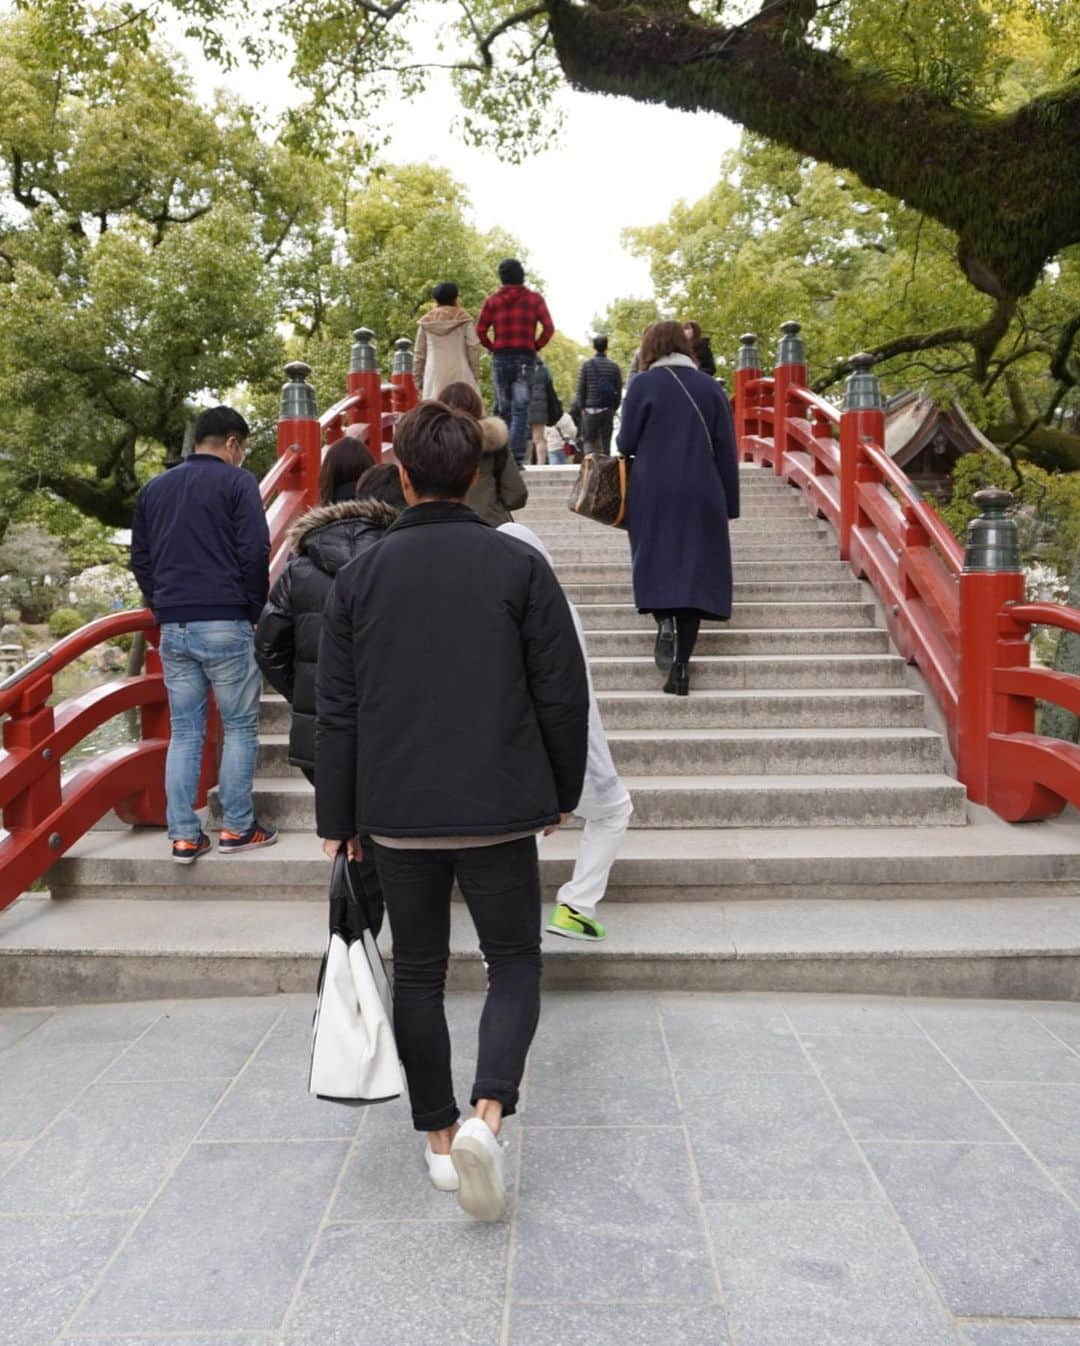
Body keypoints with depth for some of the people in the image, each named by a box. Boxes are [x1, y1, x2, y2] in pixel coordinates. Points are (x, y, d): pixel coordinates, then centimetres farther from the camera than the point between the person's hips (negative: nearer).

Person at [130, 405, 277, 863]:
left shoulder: (153, 489, 16)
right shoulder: (237, 482, -2)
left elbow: (140, 559, 16)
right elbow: (255, 554, -10)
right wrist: (256, 612, 1)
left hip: (173, 629, 5)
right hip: (225, 624, -5)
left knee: (184, 732, 8)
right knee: (240, 727, 5)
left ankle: (183, 835, 8)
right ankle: (236, 828, 7)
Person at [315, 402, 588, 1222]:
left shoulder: (361, 575, 1)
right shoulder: (518, 566, -5)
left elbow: (337, 710, 2)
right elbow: (562, 694, -4)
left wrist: (336, 818, 10)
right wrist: (562, 793, 9)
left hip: (398, 814, 2)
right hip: (499, 809, -2)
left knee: (418, 972, 16)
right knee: (515, 962, 12)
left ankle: (439, 1135, 23)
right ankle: (487, 1113, -7)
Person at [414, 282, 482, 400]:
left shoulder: (426, 321, 11)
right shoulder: (463, 318, 4)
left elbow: (419, 353, 11)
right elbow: (473, 348, -2)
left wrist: (418, 379, 16)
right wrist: (475, 376, 3)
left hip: (434, 377, 2)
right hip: (460, 375, -2)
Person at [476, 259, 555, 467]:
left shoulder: (492, 300, 6)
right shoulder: (534, 299, 4)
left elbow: (480, 330, -1)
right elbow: (549, 328, -5)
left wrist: (493, 348, 11)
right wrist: (536, 346, 6)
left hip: (500, 358, 2)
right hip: (525, 358, -2)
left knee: (503, 409, 11)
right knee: (520, 409, -4)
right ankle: (516, 456, -14)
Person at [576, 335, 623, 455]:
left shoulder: (587, 365, -4)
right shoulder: (614, 366, 1)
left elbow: (581, 388, -3)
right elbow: (619, 389, 3)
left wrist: (582, 407, 7)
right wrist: (615, 407, 11)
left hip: (590, 410, -2)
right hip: (608, 410, 2)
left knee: (589, 440, 5)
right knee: (606, 442, 8)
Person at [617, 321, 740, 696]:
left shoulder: (644, 384, -2)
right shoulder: (710, 386, 5)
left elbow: (625, 443, -2)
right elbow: (726, 451, 5)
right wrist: (730, 504, 11)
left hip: (653, 493, -2)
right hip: (702, 495, 2)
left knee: (655, 562, 14)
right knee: (695, 570, 4)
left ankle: (664, 620, -14)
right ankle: (681, 665, 0)